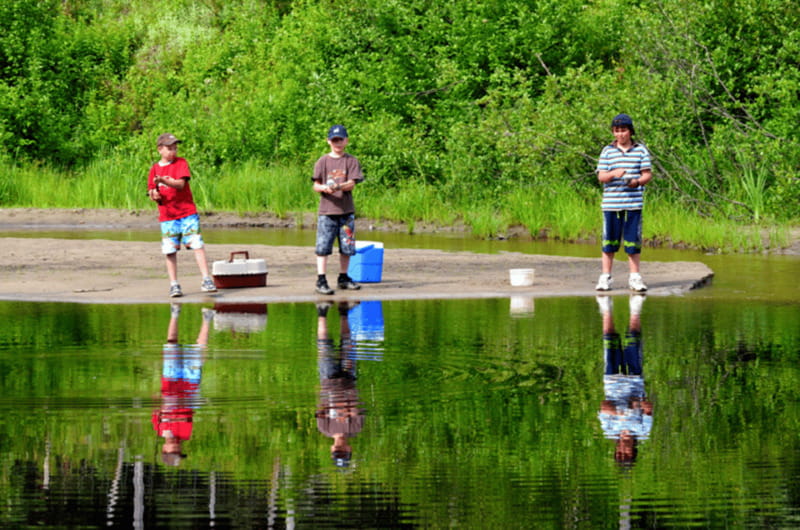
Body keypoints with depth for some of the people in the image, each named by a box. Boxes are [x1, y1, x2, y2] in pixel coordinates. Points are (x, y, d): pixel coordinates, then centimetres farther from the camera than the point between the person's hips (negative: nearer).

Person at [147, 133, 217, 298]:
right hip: (166, 216, 2)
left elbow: (180, 184, -14)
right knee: (170, 250, 0)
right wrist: (154, 195, -13)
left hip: (187, 212, -2)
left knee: (197, 244, -9)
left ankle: (206, 280, -8)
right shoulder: (155, 169, 9)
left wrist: (164, 181, -30)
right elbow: (152, 193, 10)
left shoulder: (181, 163, 1)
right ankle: (174, 284, 8)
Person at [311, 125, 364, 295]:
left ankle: (343, 278, 22)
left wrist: (338, 186, -25)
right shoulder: (323, 161, 6)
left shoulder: (351, 161, 6)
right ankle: (321, 280, -7)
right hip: (326, 211, -2)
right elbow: (316, 185, 2)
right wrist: (324, 188, -20)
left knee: (347, 247, 8)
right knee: (323, 247, -7)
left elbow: (352, 184, -5)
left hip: (346, 211, 2)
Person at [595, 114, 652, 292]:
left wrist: (637, 181, -17)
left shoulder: (641, 150, 7)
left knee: (633, 240, 3)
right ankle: (605, 277, 10)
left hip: (633, 203, 0)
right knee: (609, 240, 2)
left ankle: (634, 277, 11)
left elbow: (648, 174, 4)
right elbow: (601, 176, 3)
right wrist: (613, 174, -18)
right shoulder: (608, 151, 7)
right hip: (611, 202, 0)